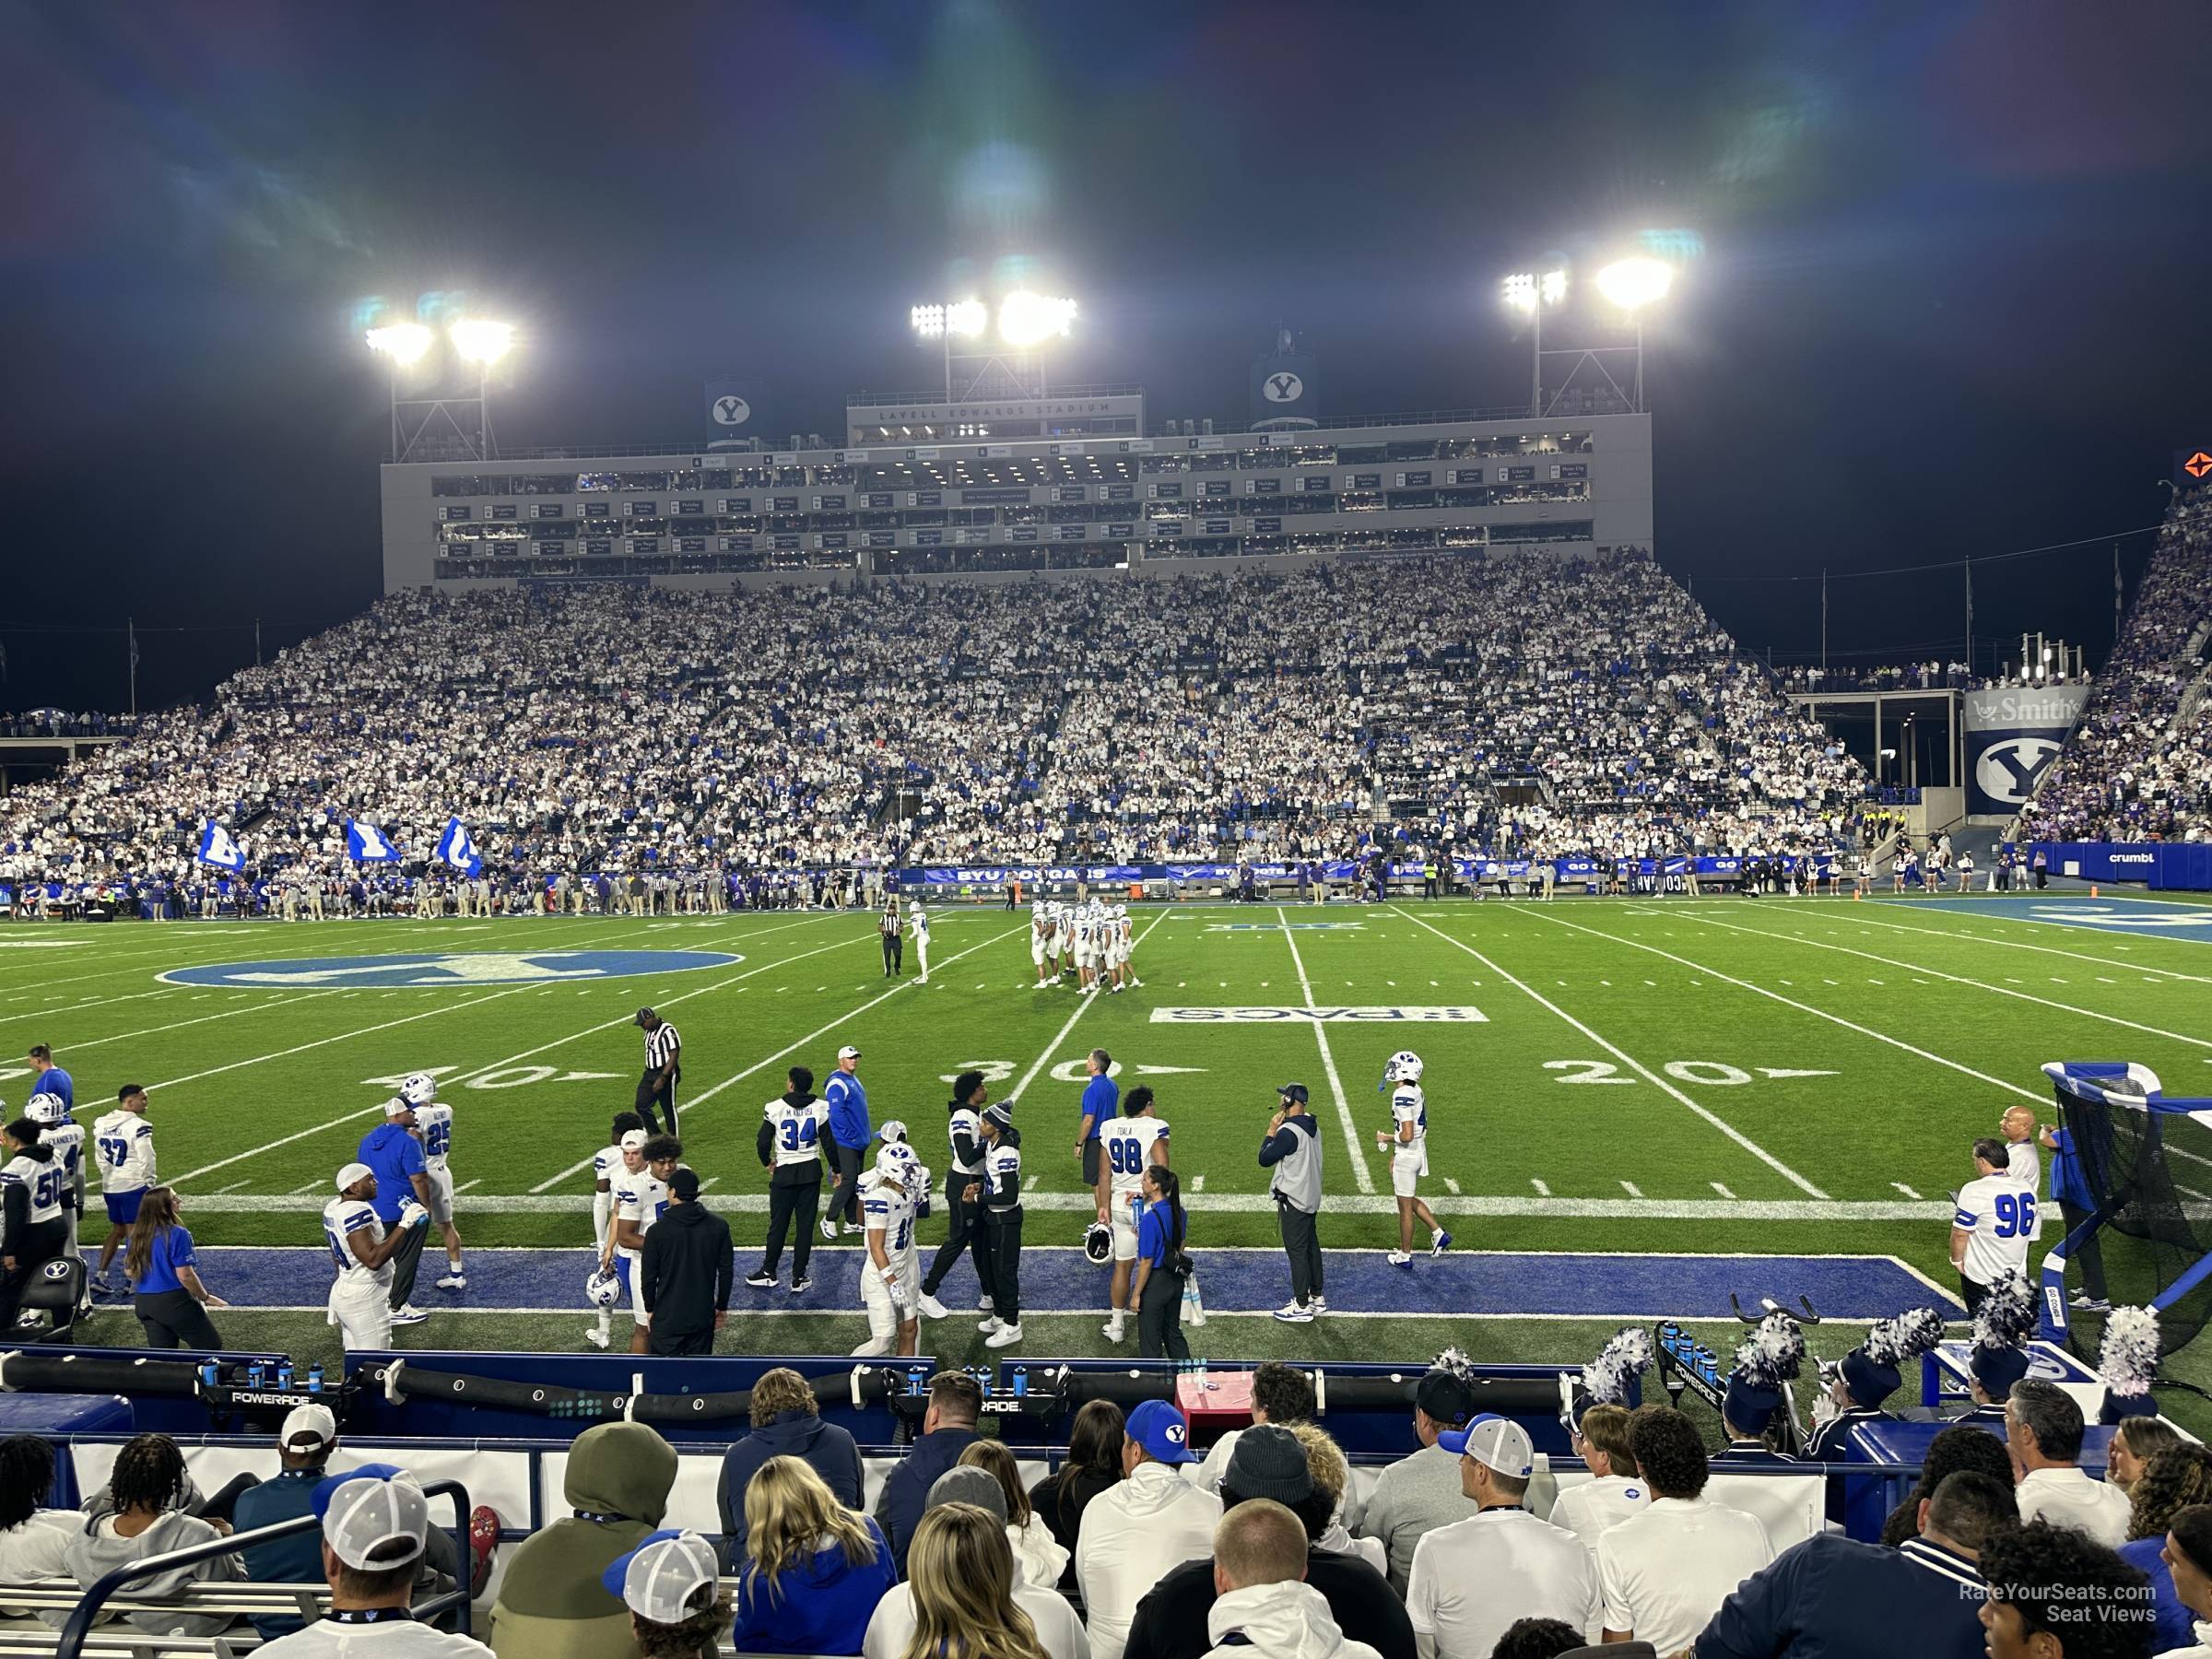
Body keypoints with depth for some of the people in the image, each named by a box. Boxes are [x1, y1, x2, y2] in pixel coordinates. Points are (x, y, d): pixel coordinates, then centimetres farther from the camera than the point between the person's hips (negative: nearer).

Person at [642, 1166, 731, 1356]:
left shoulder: (657, 1231, -14)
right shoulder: (718, 1226, -5)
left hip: (667, 1318, -3)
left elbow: (648, 1277, -6)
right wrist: (722, 1307, 12)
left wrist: (650, 1309, 9)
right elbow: (726, 1271, 1)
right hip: (703, 1316, 3)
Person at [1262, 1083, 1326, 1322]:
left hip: (1294, 1201, -9)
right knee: (1311, 1246, 18)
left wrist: (1271, 1131, -8)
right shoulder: (1313, 1127, 5)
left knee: (1297, 1251, -1)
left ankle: (1302, 1306, 5)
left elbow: (1265, 1159, -17)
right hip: (1311, 1197, 9)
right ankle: (1316, 1297, 28)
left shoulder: (1288, 1131, -24)